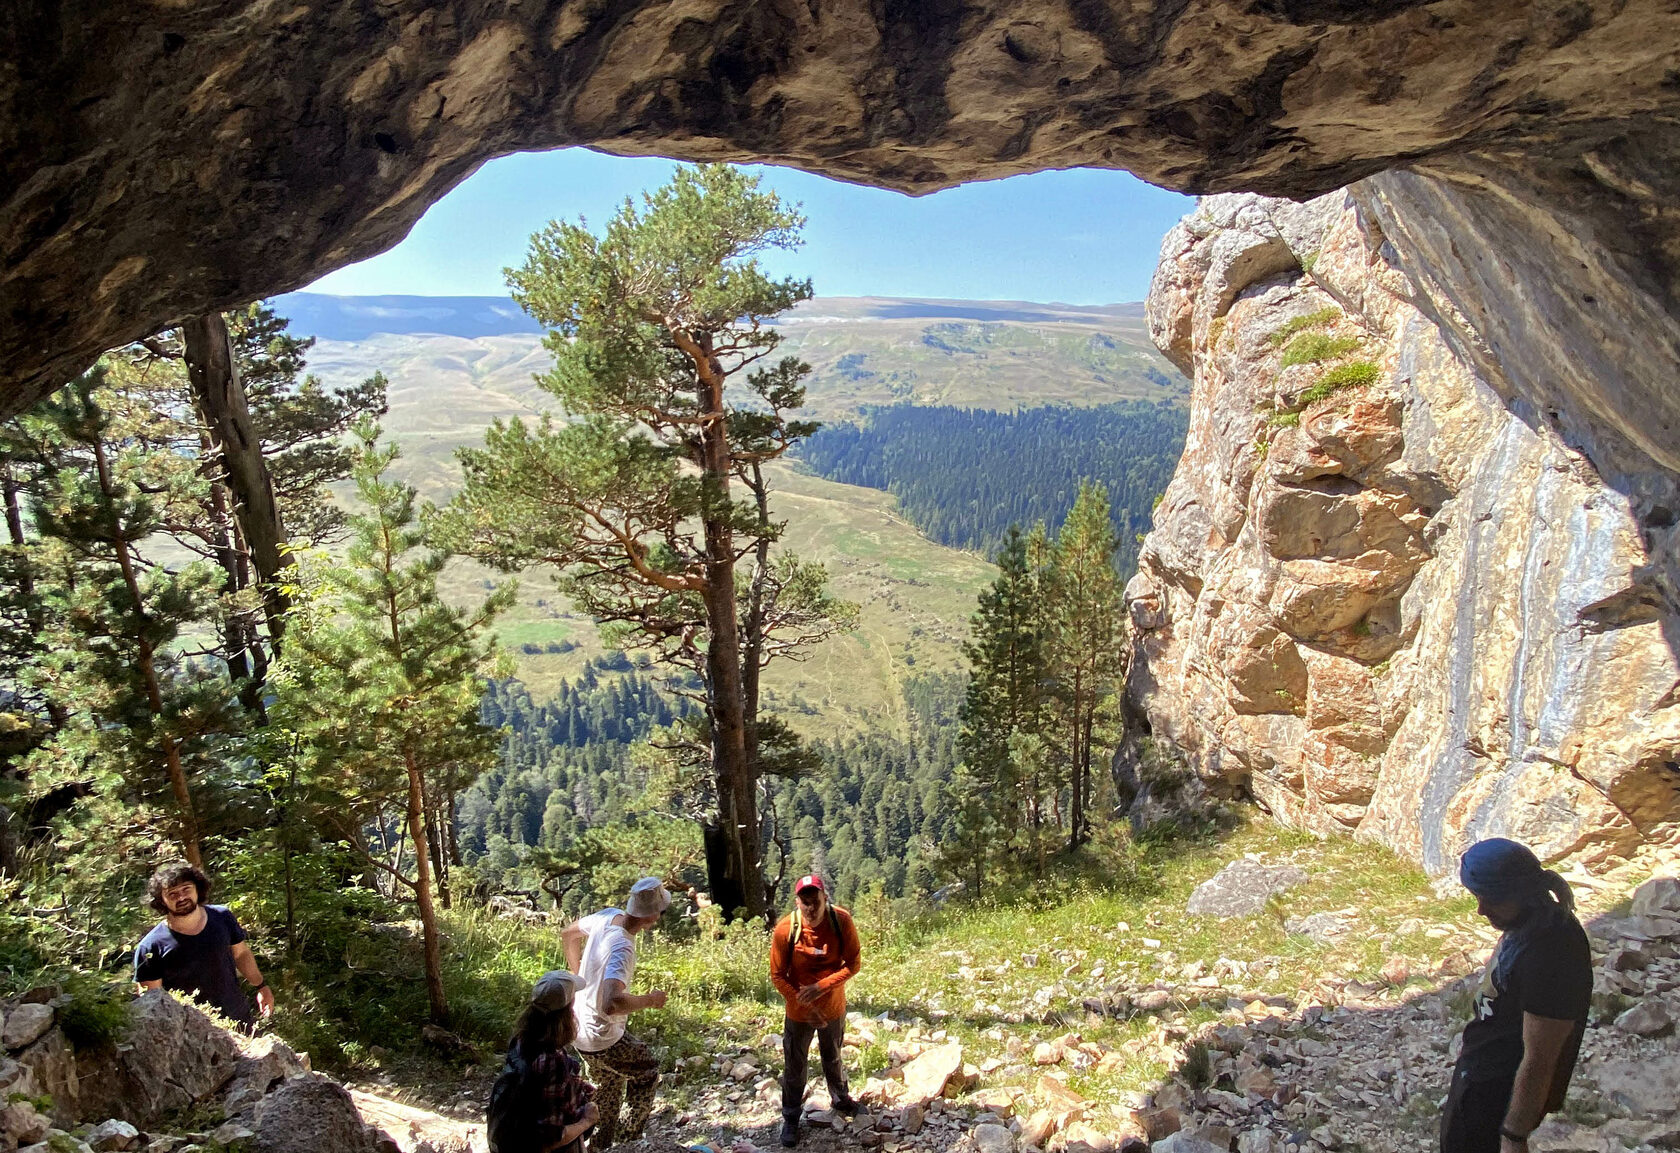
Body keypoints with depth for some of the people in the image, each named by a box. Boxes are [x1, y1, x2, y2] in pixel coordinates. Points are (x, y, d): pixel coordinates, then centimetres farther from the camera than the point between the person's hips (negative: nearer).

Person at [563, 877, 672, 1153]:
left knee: (611, 1084, 28)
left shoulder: (608, 915, -9)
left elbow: (568, 934, 11)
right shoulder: (622, 948, -34)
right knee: (648, 1072, 17)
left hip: (582, 1027, 8)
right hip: (603, 1039, -7)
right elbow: (611, 1004, -47)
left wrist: (580, 975, 19)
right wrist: (649, 1000, -30)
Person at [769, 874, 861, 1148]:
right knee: (794, 1067, 14)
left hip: (834, 1006, 1)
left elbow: (853, 964, -16)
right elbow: (778, 976, -15)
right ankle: (790, 1118, 34)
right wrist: (804, 1005, -22)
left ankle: (840, 1099, 50)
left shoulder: (842, 921, -23)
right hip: (798, 1010, -1)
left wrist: (821, 987, -27)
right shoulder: (785, 929, -26)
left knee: (833, 1058, 25)